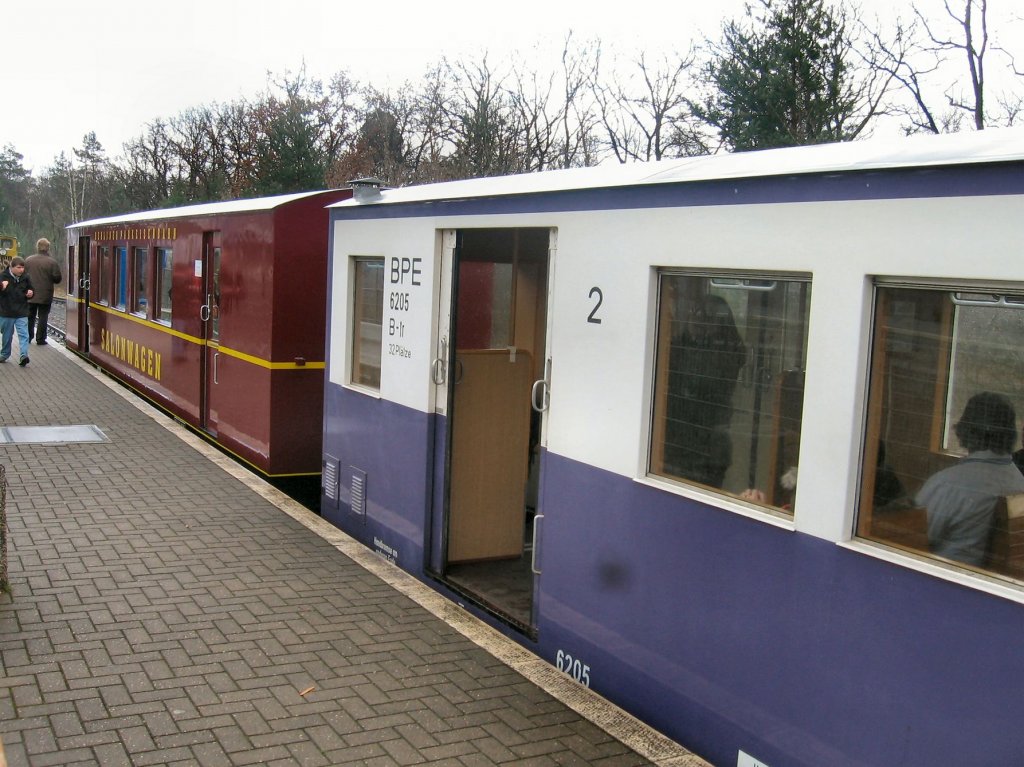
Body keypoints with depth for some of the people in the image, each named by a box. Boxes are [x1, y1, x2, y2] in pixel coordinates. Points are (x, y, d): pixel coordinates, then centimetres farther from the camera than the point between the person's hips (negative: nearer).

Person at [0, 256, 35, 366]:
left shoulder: (25, 277, 2)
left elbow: (31, 290, 16)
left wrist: (30, 294, -6)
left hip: (22, 312, 1)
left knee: (23, 334, -11)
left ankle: (24, 355, -16)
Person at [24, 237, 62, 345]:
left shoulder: (28, 260, -2)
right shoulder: (52, 261, -12)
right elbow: (57, 278, -10)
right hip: (45, 296, -3)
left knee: (30, 317, 15)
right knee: (43, 317, 4)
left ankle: (28, 337, 20)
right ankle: (40, 339, 4)